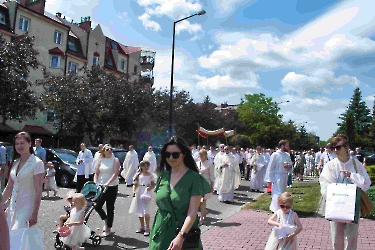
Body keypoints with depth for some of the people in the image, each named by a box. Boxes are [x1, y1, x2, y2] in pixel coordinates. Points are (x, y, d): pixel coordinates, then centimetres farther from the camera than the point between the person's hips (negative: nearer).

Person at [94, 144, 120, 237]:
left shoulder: (115, 160, -5)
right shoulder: (101, 161, 8)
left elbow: (116, 173, -16)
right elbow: (96, 173, 9)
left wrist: (108, 183, -26)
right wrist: (95, 183, -6)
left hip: (112, 187, -5)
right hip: (101, 187, 5)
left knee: (110, 208, 2)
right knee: (97, 206, 5)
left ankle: (108, 229, 15)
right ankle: (106, 221, 32)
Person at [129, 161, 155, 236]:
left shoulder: (150, 175, -1)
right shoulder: (138, 175, 6)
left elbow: (153, 184, 2)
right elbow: (135, 184, 9)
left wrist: (150, 187, -17)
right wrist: (133, 191, -4)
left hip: (146, 193, -4)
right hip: (138, 193, 4)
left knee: (145, 211, -9)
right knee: (139, 211, 12)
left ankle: (147, 228, 2)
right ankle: (142, 227, 26)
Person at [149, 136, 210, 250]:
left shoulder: (195, 178, -11)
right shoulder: (163, 176, 4)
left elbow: (193, 212, -16)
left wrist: (181, 236, -26)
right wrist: (154, 231, 13)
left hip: (184, 232, -4)